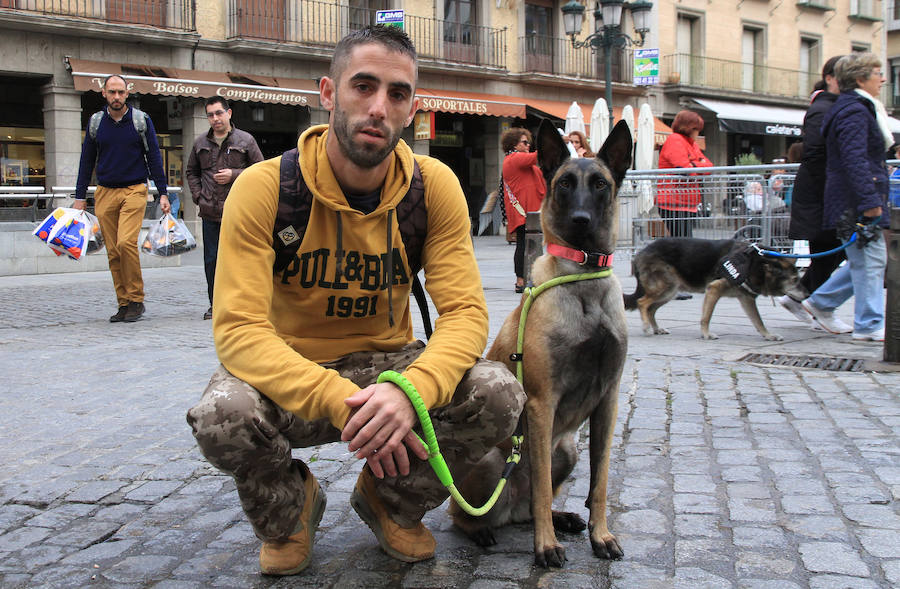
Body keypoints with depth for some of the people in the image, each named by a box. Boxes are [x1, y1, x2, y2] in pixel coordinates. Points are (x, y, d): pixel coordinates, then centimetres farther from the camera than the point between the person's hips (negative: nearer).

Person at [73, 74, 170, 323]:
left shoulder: (141, 120, 2)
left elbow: (154, 157, 4)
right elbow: (87, 161, 15)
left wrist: (162, 193, -2)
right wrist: (80, 197, 11)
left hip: (134, 190, -3)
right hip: (105, 193, 3)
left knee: (126, 242, -19)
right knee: (113, 251, 1)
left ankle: (136, 300, -7)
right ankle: (124, 304, 9)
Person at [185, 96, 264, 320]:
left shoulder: (245, 140, 2)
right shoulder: (201, 143, 12)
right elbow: (191, 172, 24)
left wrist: (234, 175, -10)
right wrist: (198, 195, 9)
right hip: (210, 212, 4)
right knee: (211, 260, 5)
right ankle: (215, 304, 16)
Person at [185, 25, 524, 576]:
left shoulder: (433, 185, -11)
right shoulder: (265, 188, -19)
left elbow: (465, 311, -15)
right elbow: (238, 328, -25)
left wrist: (412, 389, -38)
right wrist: (340, 401, -41)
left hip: (388, 362, 3)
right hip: (288, 372, -2)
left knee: (499, 394, -24)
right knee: (223, 415, -35)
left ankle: (391, 503, 8)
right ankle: (291, 509, 4)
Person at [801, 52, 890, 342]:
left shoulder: (858, 109, 19)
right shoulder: (854, 112, -16)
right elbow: (855, 159, -24)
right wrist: (870, 200, -27)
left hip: (854, 201, 10)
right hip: (855, 202, -10)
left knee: (865, 260, 13)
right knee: (870, 260, -5)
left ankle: (820, 302, 20)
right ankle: (869, 326, 1)